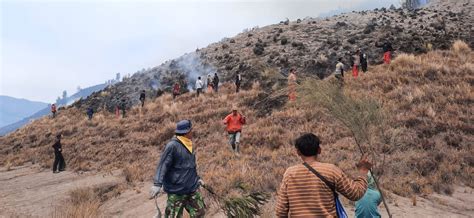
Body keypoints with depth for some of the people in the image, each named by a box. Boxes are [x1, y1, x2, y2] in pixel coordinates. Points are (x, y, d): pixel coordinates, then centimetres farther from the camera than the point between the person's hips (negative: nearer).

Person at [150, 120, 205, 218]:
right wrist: (157, 184, -31)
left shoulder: (191, 145, 8)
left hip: (192, 188, 8)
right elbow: (163, 165, -22)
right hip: (176, 190, -8)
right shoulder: (172, 145, -17)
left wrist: (197, 178, 23)